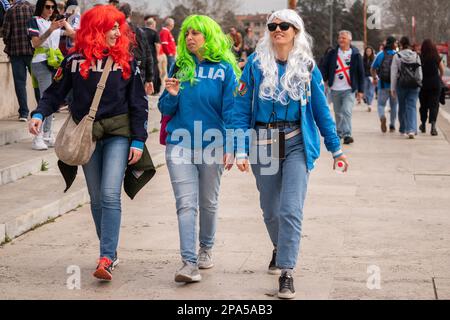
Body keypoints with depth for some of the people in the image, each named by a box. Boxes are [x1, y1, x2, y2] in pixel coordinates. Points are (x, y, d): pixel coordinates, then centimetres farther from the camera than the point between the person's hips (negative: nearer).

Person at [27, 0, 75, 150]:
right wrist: (51, 29, -19)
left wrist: (64, 23, -5)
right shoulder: (35, 21, 1)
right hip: (41, 62, -6)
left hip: (55, 63, 7)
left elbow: (73, 34, 12)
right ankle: (38, 137, -18)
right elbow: (35, 43, -11)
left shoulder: (56, 22, 18)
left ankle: (48, 135, 11)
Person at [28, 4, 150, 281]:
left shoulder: (126, 61, 0)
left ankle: (107, 259, -16)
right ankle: (111, 253, 22)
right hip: (86, 135, 2)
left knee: (110, 195, -15)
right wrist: (39, 114, -15)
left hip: (118, 133, -2)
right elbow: (56, 93, 4)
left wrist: (138, 141, -5)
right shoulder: (75, 61, 1)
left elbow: (138, 103, 1)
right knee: (97, 199, 8)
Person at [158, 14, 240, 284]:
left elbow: (230, 111, -5)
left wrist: (229, 147, -12)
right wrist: (172, 95, -11)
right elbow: (166, 110, 10)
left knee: (208, 202, 13)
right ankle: (189, 262, -10)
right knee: (186, 204, -8)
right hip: (180, 145, 1)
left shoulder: (225, 69, -3)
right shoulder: (180, 67, 6)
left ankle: (206, 248, 35)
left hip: (212, 147, -1)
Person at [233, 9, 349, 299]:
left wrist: (336, 149, 9)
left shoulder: (307, 67, 1)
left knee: (291, 209, -13)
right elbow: (242, 108, -2)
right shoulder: (256, 64, -1)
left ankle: (287, 271, -6)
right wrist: (241, 149, -10)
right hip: (263, 144, 1)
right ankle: (281, 249, 43)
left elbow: (321, 109, 7)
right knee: (270, 210, 14)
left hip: (297, 144, -1)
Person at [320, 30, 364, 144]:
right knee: (338, 113, 12)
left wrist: (360, 90, 0)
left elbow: (361, 73, 3)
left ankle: (347, 134, -17)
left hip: (349, 89, -3)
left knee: (347, 111, -15)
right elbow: (325, 69, 7)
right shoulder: (332, 54, 6)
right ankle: (339, 133, 26)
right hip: (335, 89, 3)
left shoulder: (355, 55, 1)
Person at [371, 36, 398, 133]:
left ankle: (382, 117, -23)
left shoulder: (380, 55, 0)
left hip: (383, 85, 0)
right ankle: (392, 126, 18)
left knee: (381, 104, 7)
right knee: (394, 105, 15)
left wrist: (374, 78, 24)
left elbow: (373, 69, 7)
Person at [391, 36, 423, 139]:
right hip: (414, 85, 1)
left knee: (402, 107, 14)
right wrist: (419, 83, 16)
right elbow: (420, 72, 6)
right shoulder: (416, 56, 2)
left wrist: (393, 88, 1)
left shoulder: (397, 56, -5)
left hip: (401, 84, -1)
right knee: (412, 107, -1)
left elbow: (394, 73, -4)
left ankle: (403, 128, 26)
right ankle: (411, 130, -16)